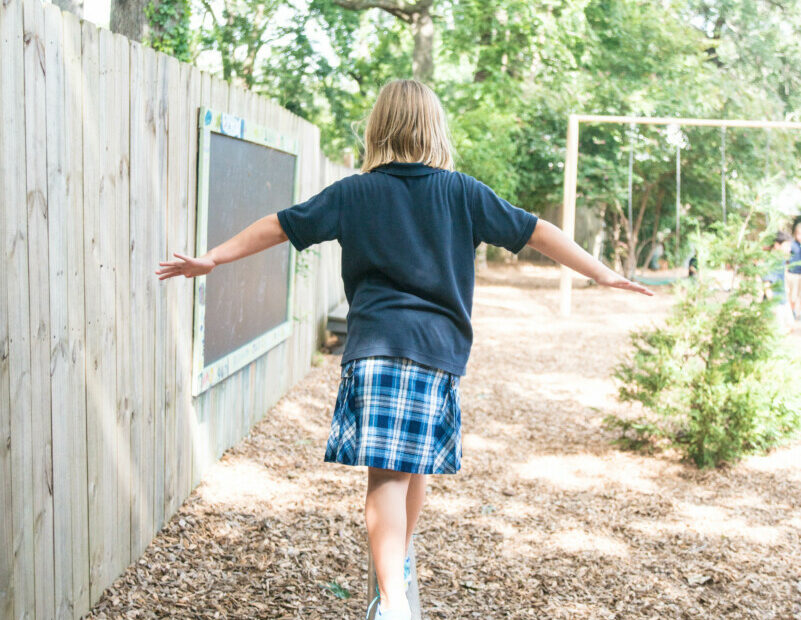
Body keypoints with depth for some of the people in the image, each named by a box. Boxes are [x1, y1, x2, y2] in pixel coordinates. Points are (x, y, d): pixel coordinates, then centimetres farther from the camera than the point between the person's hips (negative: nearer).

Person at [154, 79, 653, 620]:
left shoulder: (354, 193, 8)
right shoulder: (463, 193, 9)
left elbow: (279, 226, 11)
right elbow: (536, 232, 11)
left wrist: (212, 258, 22)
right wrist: (604, 274, 19)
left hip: (375, 345, -1)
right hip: (441, 348, 2)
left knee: (386, 472, -7)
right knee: (418, 461, 19)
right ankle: (402, 562, 39)